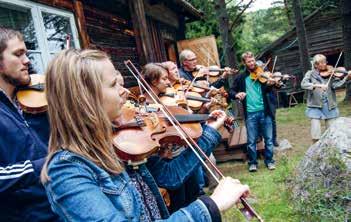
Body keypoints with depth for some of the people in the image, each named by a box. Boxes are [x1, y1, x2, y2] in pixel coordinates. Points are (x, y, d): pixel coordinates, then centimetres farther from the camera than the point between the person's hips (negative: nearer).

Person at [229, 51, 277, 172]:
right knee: (251, 140, 5)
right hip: (250, 113, 0)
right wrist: (236, 94, -16)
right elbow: (231, 91, 7)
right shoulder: (241, 77, 6)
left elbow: (266, 90, -6)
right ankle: (252, 162, 21)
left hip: (264, 111, 0)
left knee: (268, 138, 9)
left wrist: (270, 84, -28)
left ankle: (269, 160, 24)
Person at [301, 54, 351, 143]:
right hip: (315, 106, -2)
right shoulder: (310, 74, 1)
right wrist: (317, 85, -29)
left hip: (330, 106, 3)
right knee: (316, 135, -6)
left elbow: (335, 84, -9)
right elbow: (303, 84, -16)